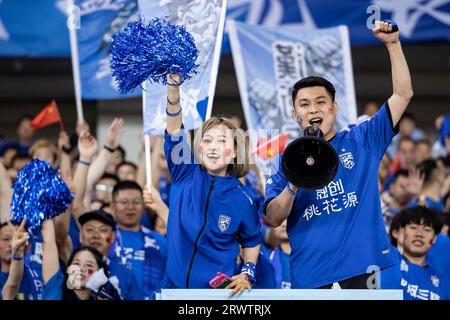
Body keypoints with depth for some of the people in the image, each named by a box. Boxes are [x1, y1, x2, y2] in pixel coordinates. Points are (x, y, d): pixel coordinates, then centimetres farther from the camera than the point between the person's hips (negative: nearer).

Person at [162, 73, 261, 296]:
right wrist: (173, 86, -27)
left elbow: (251, 242, 10)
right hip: (175, 286, 1)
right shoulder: (185, 175, -2)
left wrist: (247, 274, -7)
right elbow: (174, 134, -14)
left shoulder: (241, 200, -5)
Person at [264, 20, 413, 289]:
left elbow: (403, 94, 7)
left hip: (358, 269, 0)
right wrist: (293, 186, -16)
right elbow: (273, 219, 2)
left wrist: (393, 43, 0)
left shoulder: (361, 140, 10)